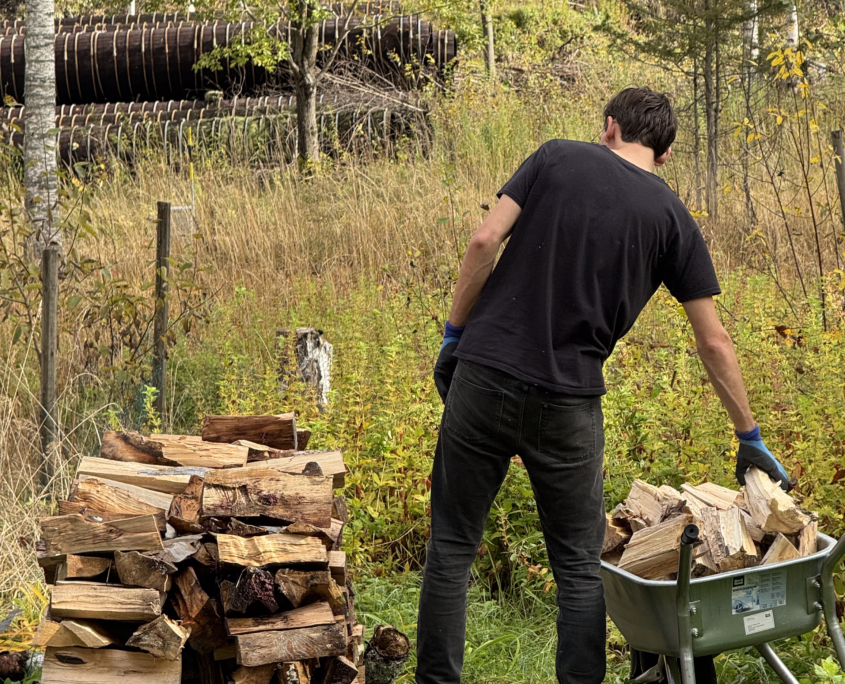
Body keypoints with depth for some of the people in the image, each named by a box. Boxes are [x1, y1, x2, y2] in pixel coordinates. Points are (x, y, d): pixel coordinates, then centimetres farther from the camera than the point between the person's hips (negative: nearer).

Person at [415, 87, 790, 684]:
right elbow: (713, 342, 7)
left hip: (483, 379, 0)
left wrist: (454, 335, 6)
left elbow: (485, 243, -5)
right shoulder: (672, 218, 6)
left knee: (452, 547, 9)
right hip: (568, 404, 0)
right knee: (580, 566, 10)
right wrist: (750, 438, 16)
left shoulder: (558, 159, 5)